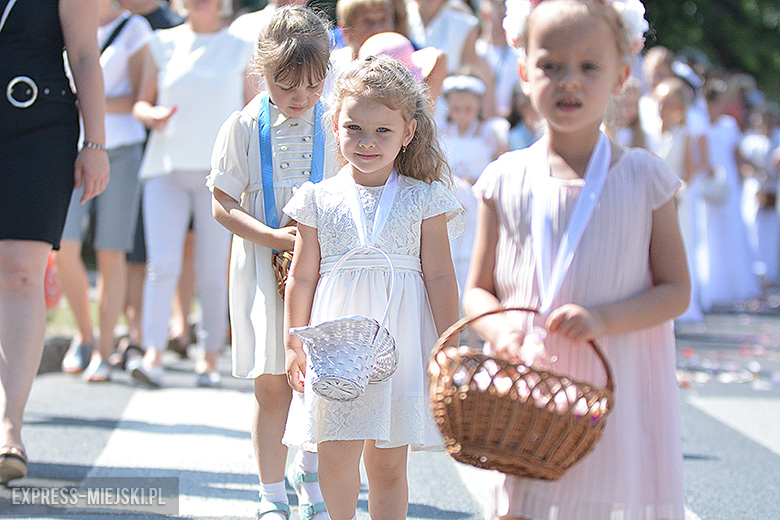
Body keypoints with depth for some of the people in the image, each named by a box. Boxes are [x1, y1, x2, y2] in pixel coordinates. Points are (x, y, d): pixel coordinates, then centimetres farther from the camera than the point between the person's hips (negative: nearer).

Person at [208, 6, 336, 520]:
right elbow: (223, 206, -2)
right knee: (272, 386, 1)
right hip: (264, 266, -1)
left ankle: (309, 471, 30)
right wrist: (273, 236, -16)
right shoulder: (245, 127, -4)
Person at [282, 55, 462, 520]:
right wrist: (295, 344, 7)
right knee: (335, 452, -4)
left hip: (400, 340, -1)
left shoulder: (422, 200, 1)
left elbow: (440, 277, 2)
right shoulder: (320, 199, 4)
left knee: (388, 462, 5)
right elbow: (302, 277, 8)